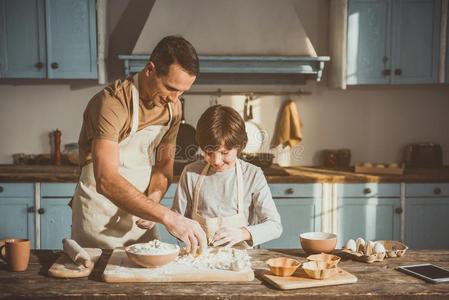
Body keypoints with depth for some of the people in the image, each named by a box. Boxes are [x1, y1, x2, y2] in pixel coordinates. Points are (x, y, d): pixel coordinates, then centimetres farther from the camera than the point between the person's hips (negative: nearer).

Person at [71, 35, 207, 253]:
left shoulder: (172, 107, -2)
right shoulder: (112, 103, -25)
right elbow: (106, 181, -35)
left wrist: (154, 198, -14)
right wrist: (167, 217, -40)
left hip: (140, 217, 6)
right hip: (100, 222, -6)